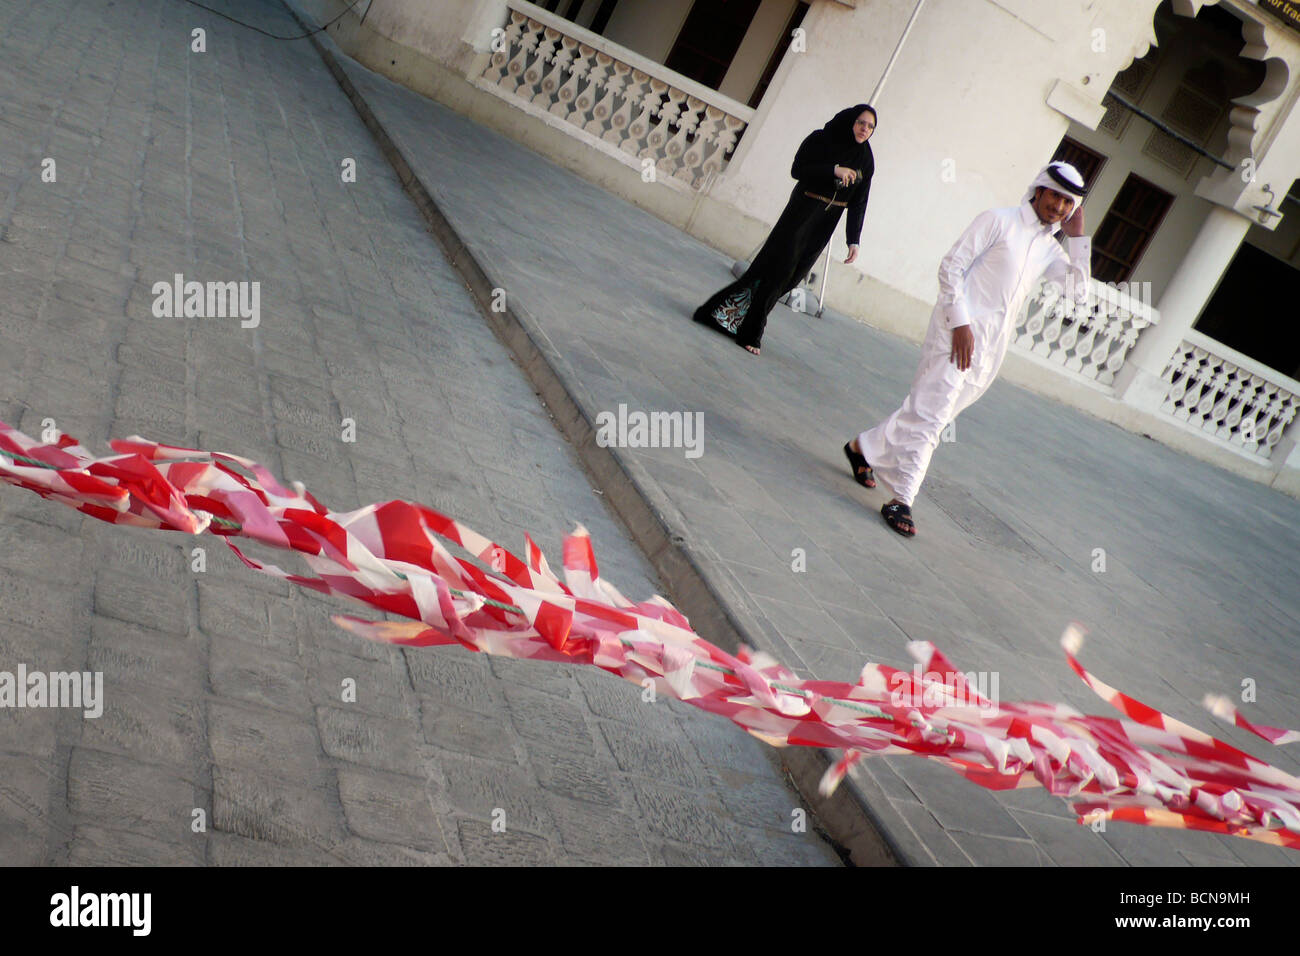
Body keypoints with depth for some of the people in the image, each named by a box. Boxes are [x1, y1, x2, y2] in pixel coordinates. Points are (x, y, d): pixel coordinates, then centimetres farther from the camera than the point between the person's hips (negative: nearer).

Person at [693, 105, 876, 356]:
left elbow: (859, 203, 3)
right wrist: (833, 170, -25)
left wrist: (853, 241, -3)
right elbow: (797, 169, -15)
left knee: (789, 277, 3)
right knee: (777, 265, -9)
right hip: (802, 210, -3)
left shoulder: (865, 159, 5)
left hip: (826, 224, 3)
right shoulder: (820, 139, -5)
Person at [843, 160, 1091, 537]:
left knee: (932, 413, 10)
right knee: (930, 413, -10)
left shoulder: (1050, 248, 16)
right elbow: (951, 265, -7)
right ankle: (902, 500, -6)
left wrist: (1077, 237, 5)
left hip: (991, 346, 6)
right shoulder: (999, 220, -2)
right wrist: (960, 322, -15)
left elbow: (1079, 290, 10)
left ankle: (864, 447, 29)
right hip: (960, 328, -6)